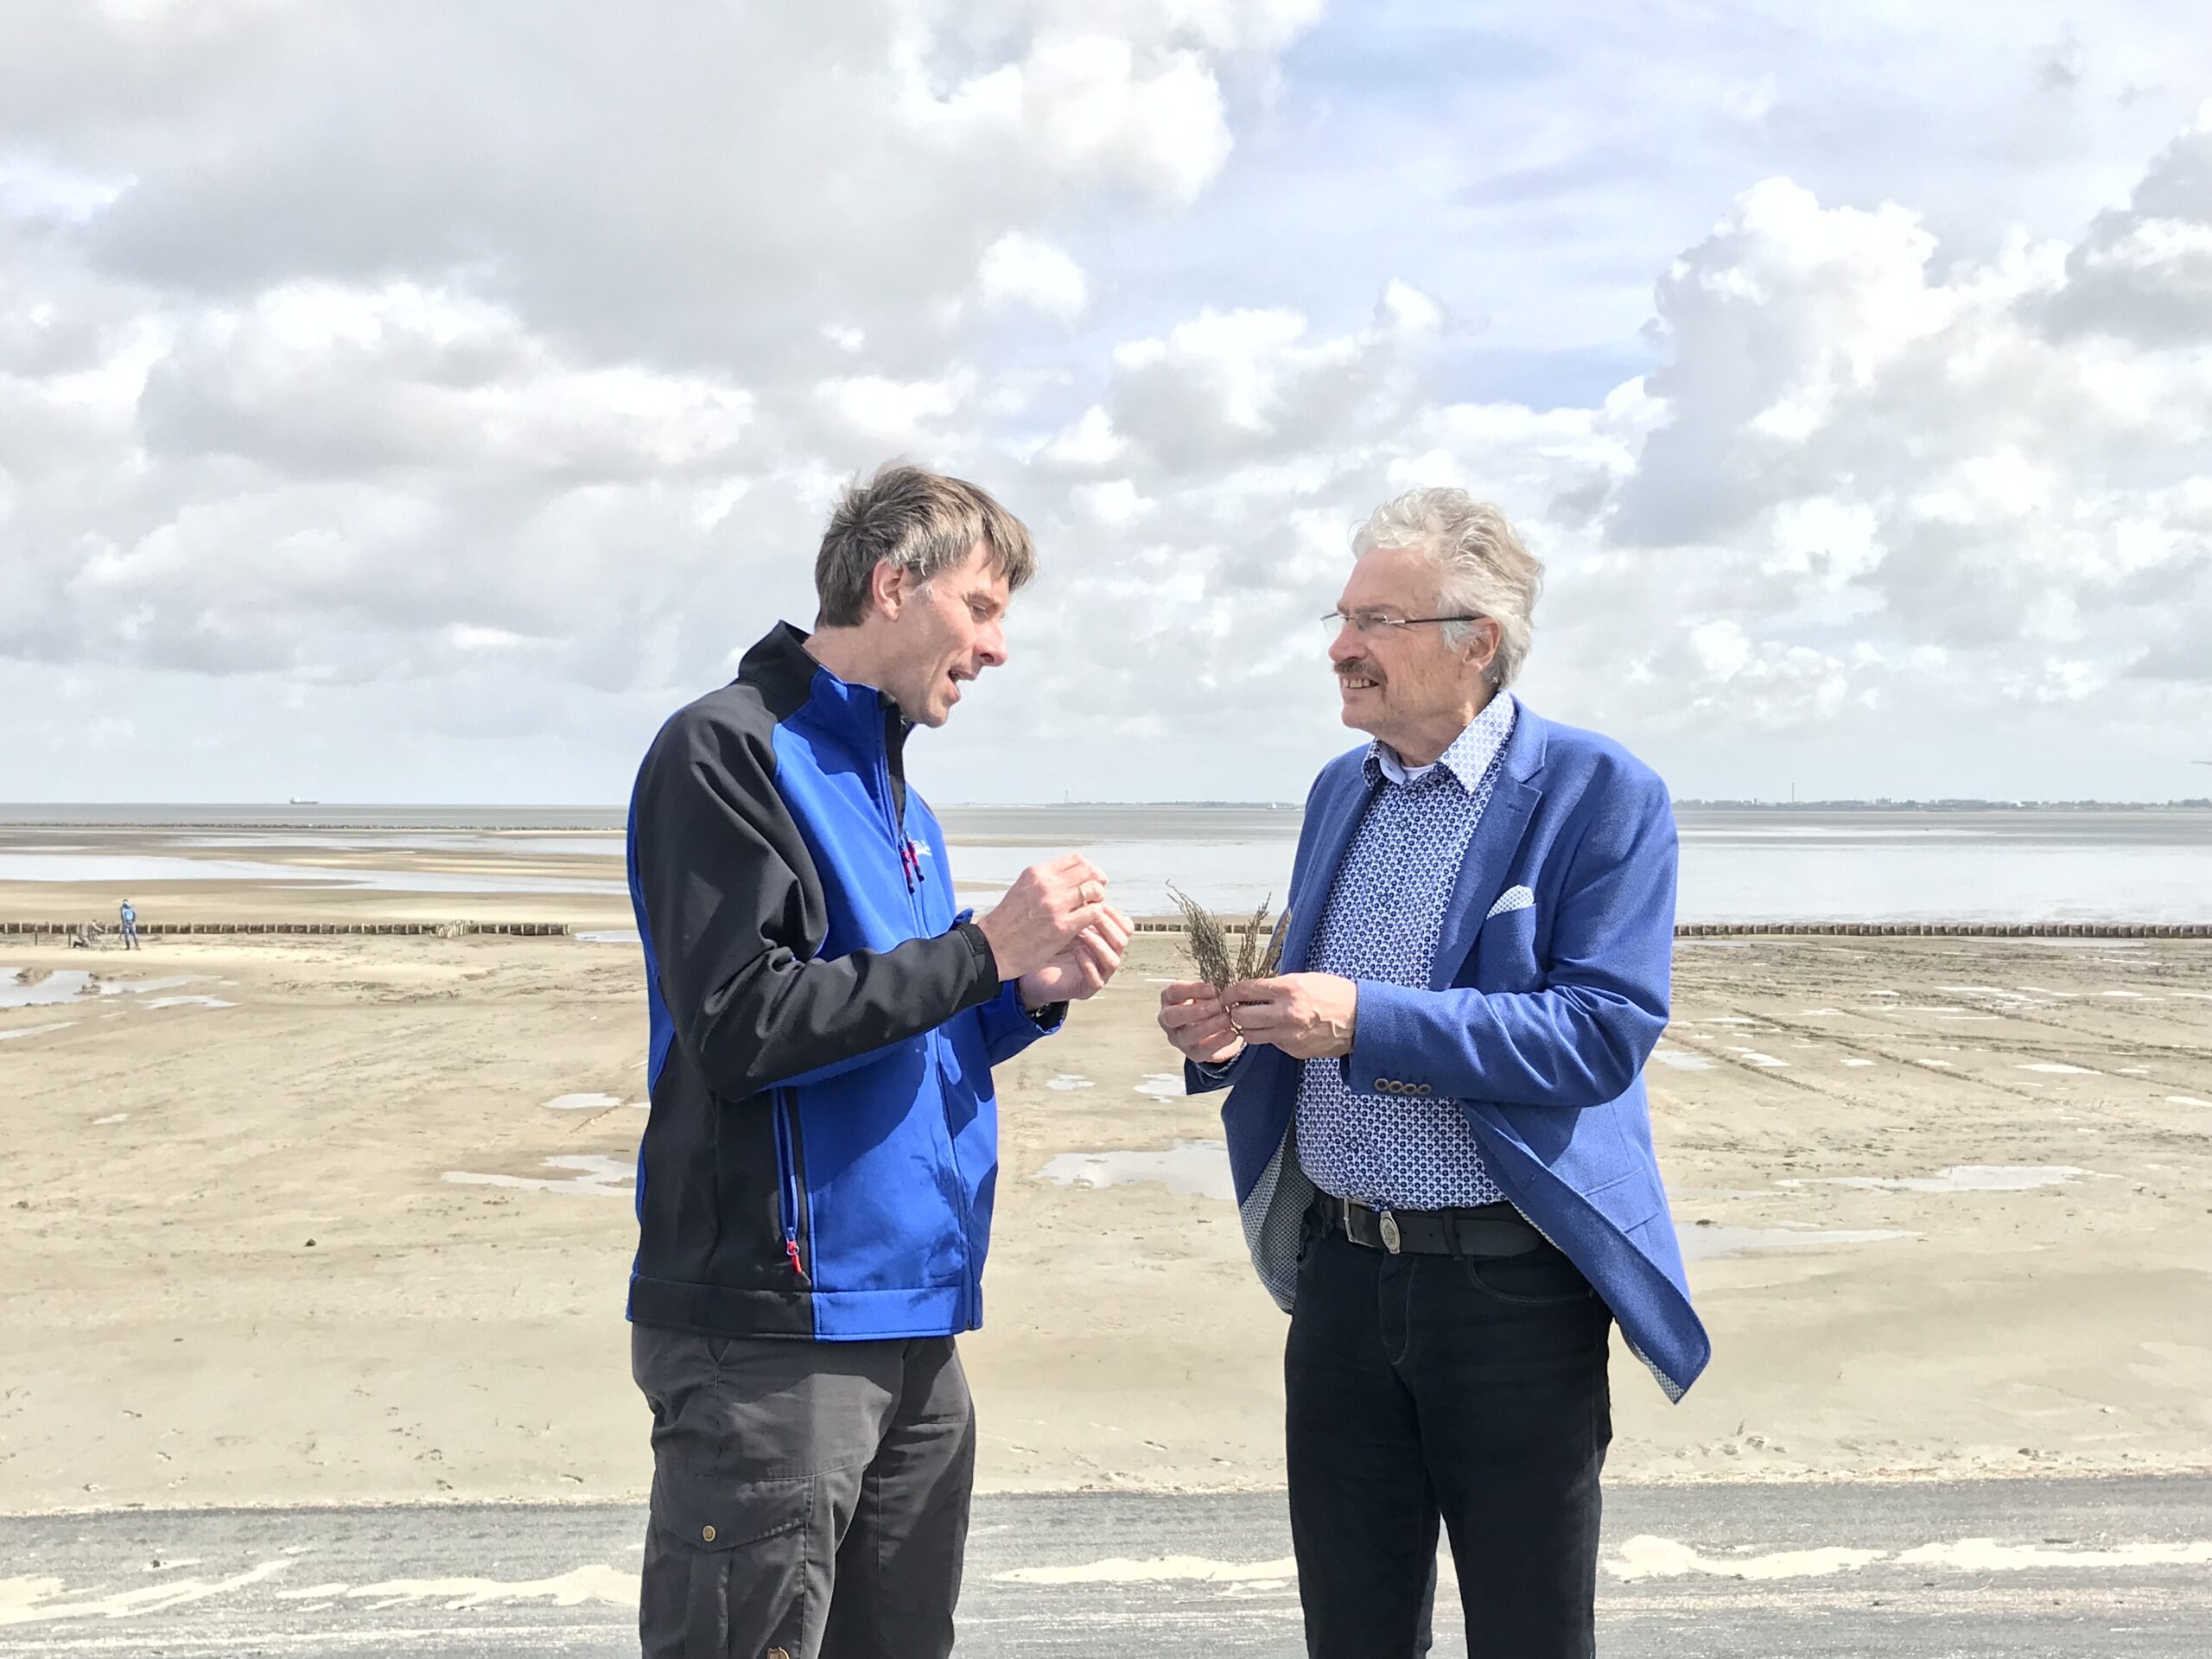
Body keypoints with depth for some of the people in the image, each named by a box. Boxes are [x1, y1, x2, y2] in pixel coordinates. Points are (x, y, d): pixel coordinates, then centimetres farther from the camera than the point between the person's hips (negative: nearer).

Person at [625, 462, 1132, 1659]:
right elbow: (744, 1029, -19)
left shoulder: (886, 786, 18)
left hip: (912, 1325, 9)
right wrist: (983, 949, -15)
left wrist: (1032, 993, 3)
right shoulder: (729, 750, -9)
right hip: (775, 1333, -8)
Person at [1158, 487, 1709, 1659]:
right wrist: (1232, 1035, -4)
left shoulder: (1600, 795, -10)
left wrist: (1368, 1021, -27)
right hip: (1341, 1266, 6)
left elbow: (1605, 1031, -21)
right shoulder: (1341, 791, 11)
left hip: (1513, 1285, -6)